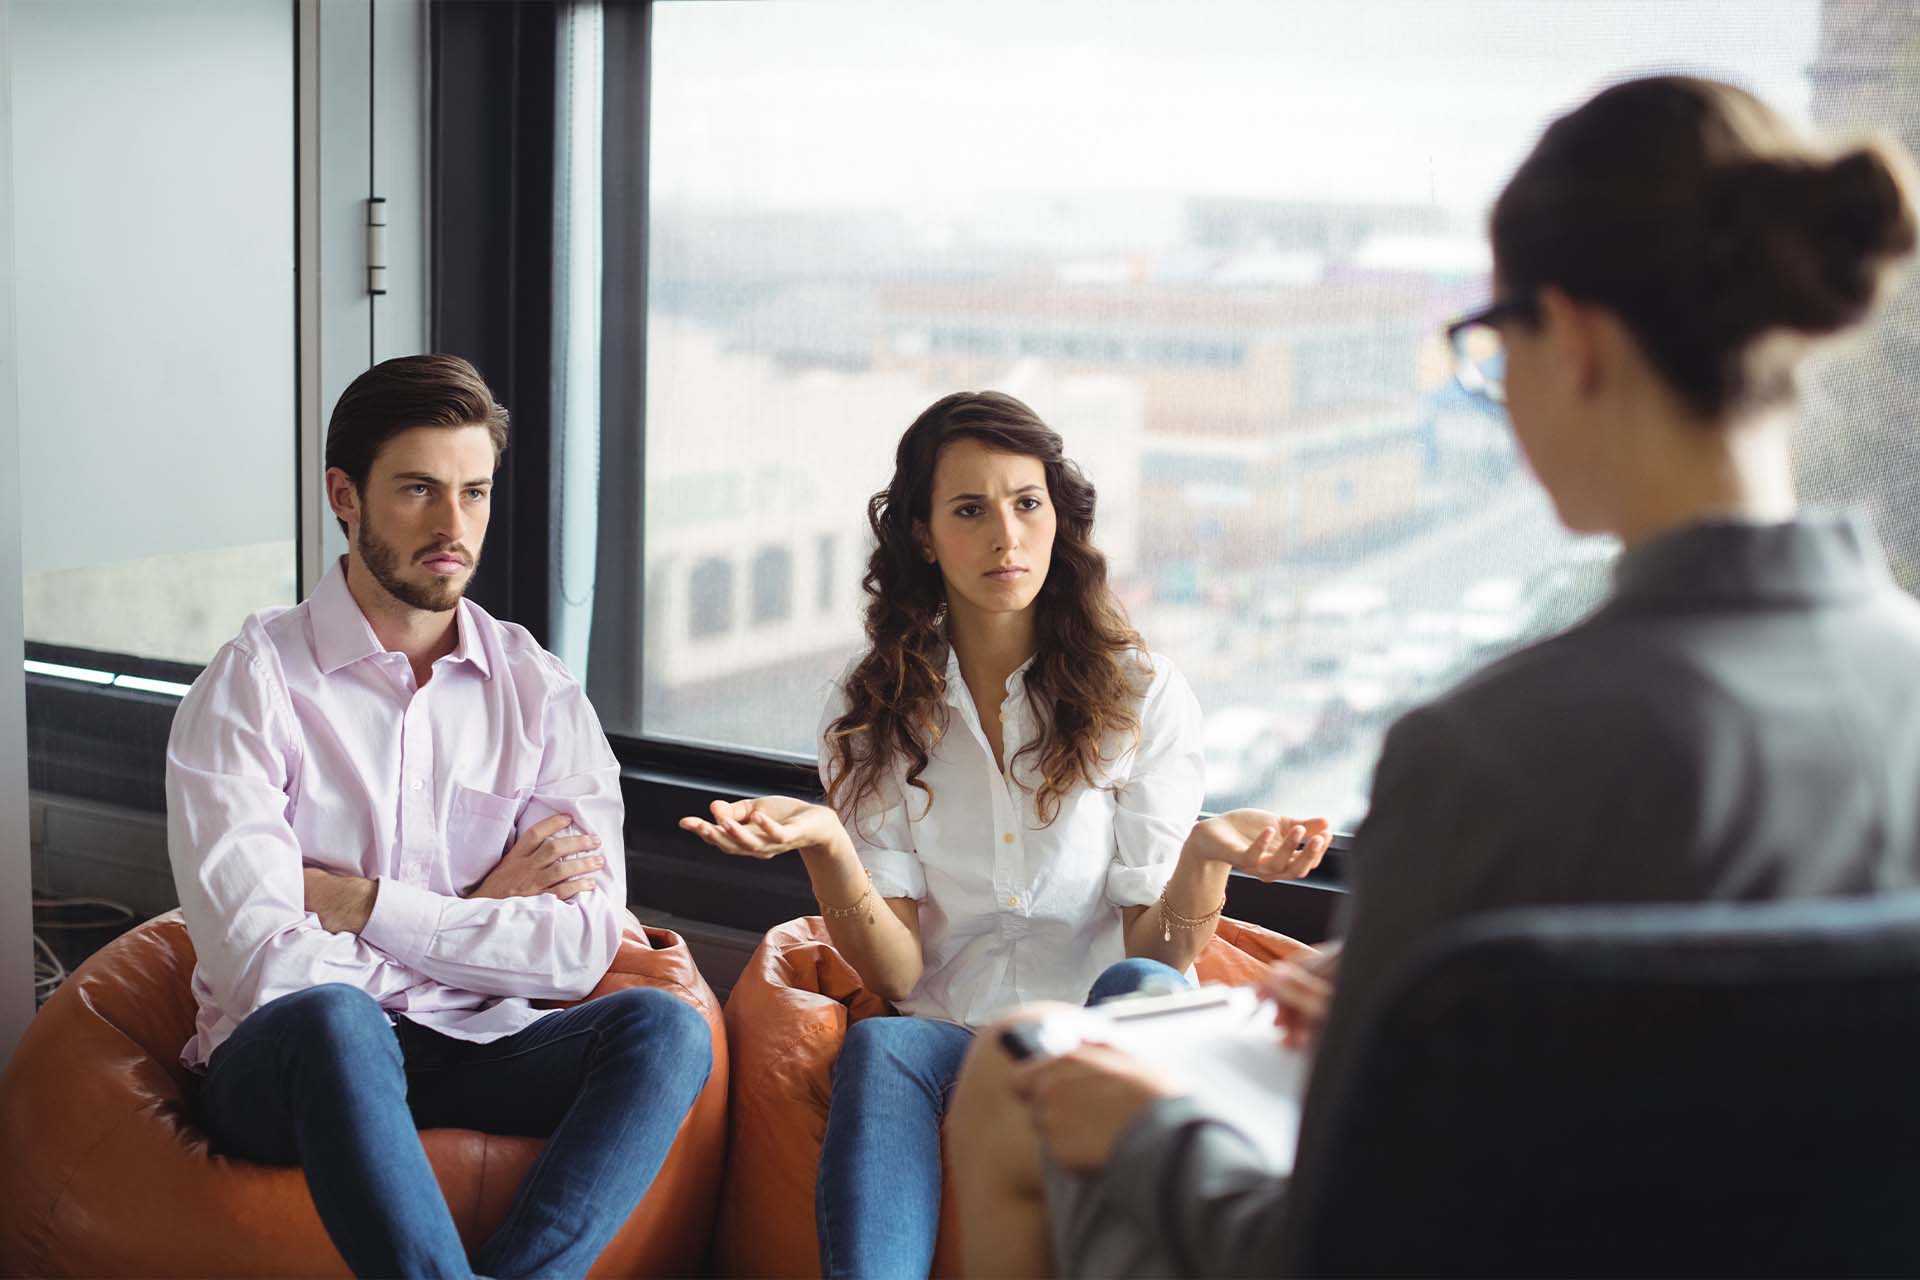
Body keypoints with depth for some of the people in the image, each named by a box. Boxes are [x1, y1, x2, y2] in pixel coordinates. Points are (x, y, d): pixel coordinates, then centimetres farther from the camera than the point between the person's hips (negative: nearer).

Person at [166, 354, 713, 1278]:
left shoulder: (538, 691, 8)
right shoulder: (253, 682, -3)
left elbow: (583, 948, -3)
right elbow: (261, 960, -15)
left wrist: (363, 902, -8)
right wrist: (481, 915, -7)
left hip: (474, 1057, 4)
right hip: (289, 1067, -3)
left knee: (664, 1028, -24)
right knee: (331, 1017, -37)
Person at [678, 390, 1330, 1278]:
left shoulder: (1143, 695, 5)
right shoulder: (870, 712, 9)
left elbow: (1162, 954, -1)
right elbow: (895, 972, 0)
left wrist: (1207, 853, -23)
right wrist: (824, 845, -20)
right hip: (951, 1040, 1)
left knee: (1138, 989, -35)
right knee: (880, 1048, -33)